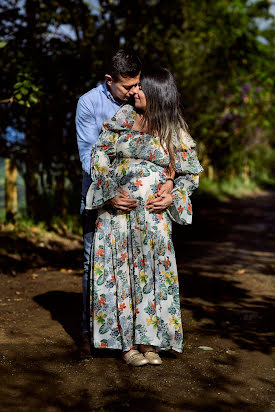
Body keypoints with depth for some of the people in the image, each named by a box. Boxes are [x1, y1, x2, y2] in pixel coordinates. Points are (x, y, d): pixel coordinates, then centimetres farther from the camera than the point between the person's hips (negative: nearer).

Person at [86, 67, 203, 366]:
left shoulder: (174, 133, 2)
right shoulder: (123, 118, 4)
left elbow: (191, 172, 9)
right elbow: (99, 154, 6)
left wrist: (172, 198, -6)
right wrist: (109, 193, -5)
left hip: (153, 215, 0)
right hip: (117, 210, 1)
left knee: (152, 273, 0)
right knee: (120, 272, 1)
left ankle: (148, 341, 10)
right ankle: (125, 342, 8)